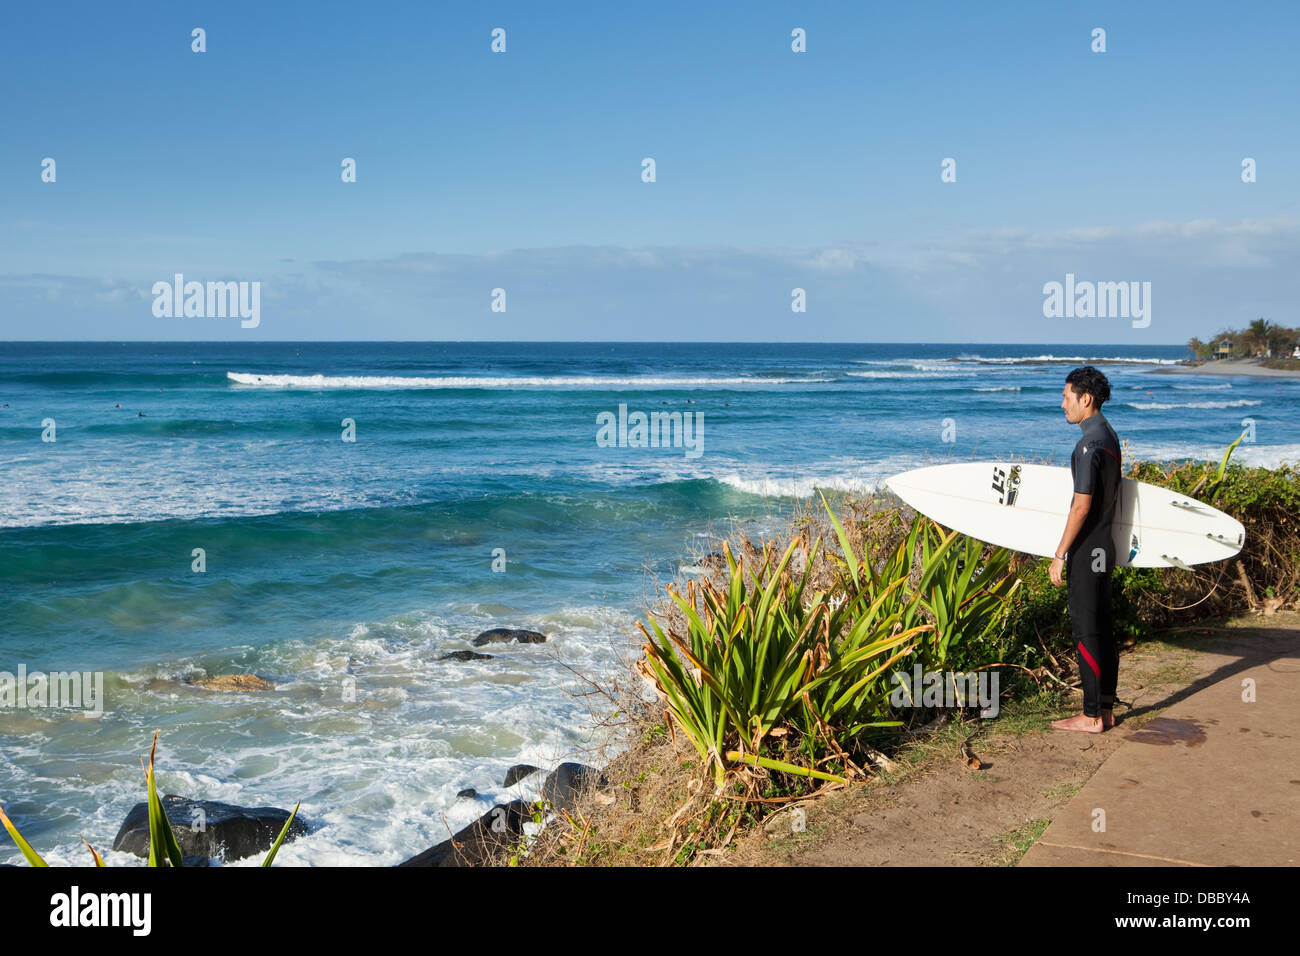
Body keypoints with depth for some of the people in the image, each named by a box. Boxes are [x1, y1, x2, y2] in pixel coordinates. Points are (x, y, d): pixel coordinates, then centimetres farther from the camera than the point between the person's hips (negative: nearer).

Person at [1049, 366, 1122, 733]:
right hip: (1104, 547, 10)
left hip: (1087, 551, -10)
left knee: (1086, 630, -4)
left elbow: (1081, 506, -21)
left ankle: (1091, 717, 0)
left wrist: (1060, 555, -17)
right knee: (1102, 627, 13)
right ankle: (1105, 709, 19)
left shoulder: (1089, 444, -18)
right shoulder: (1109, 435, 13)